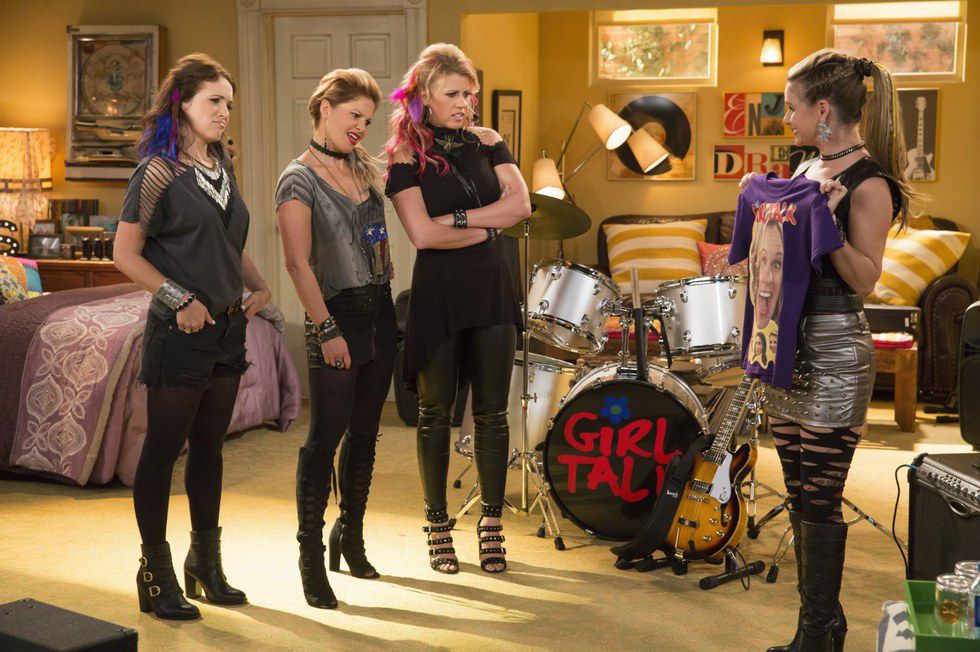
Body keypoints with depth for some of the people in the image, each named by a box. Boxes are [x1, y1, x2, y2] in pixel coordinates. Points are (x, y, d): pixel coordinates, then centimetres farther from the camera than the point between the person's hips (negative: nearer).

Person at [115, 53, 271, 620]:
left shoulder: (222, 168, 12)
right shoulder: (159, 171, -10)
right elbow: (126, 254, -12)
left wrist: (259, 286, 6)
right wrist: (179, 299, -17)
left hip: (227, 327, 7)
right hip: (180, 333, -7)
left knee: (209, 446, 15)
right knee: (164, 448, 2)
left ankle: (206, 564, 27)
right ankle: (156, 575, 12)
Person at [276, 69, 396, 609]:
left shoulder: (364, 169, 14)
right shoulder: (299, 179, -7)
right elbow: (298, 263, -14)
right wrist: (326, 329, -19)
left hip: (380, 314, 7)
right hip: (336, 316, -7)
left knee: (364, 433, 12)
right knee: (325, 438, -5)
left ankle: (350, 538, 25)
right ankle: (311, 556, 2)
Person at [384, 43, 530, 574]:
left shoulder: (486, 142, 8)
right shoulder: (405, 156, -6)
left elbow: (520, 203, -5)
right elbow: (422, 233, -18)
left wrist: (457, 218, -12)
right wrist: (487, 228, -9)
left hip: (491, 289, 4)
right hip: (438, 293, -3)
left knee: (492, 412, 6)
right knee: (435, 414, 8)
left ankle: (491, 523, 17)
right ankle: (437, 525, 21)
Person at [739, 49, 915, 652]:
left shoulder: (868, 182, -12)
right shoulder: (808, 171, 13)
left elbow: (865, 278, -16)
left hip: (835, 352, -9)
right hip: (789, 340, 9)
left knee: (820, 499, -3)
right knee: (799, 493, 13)